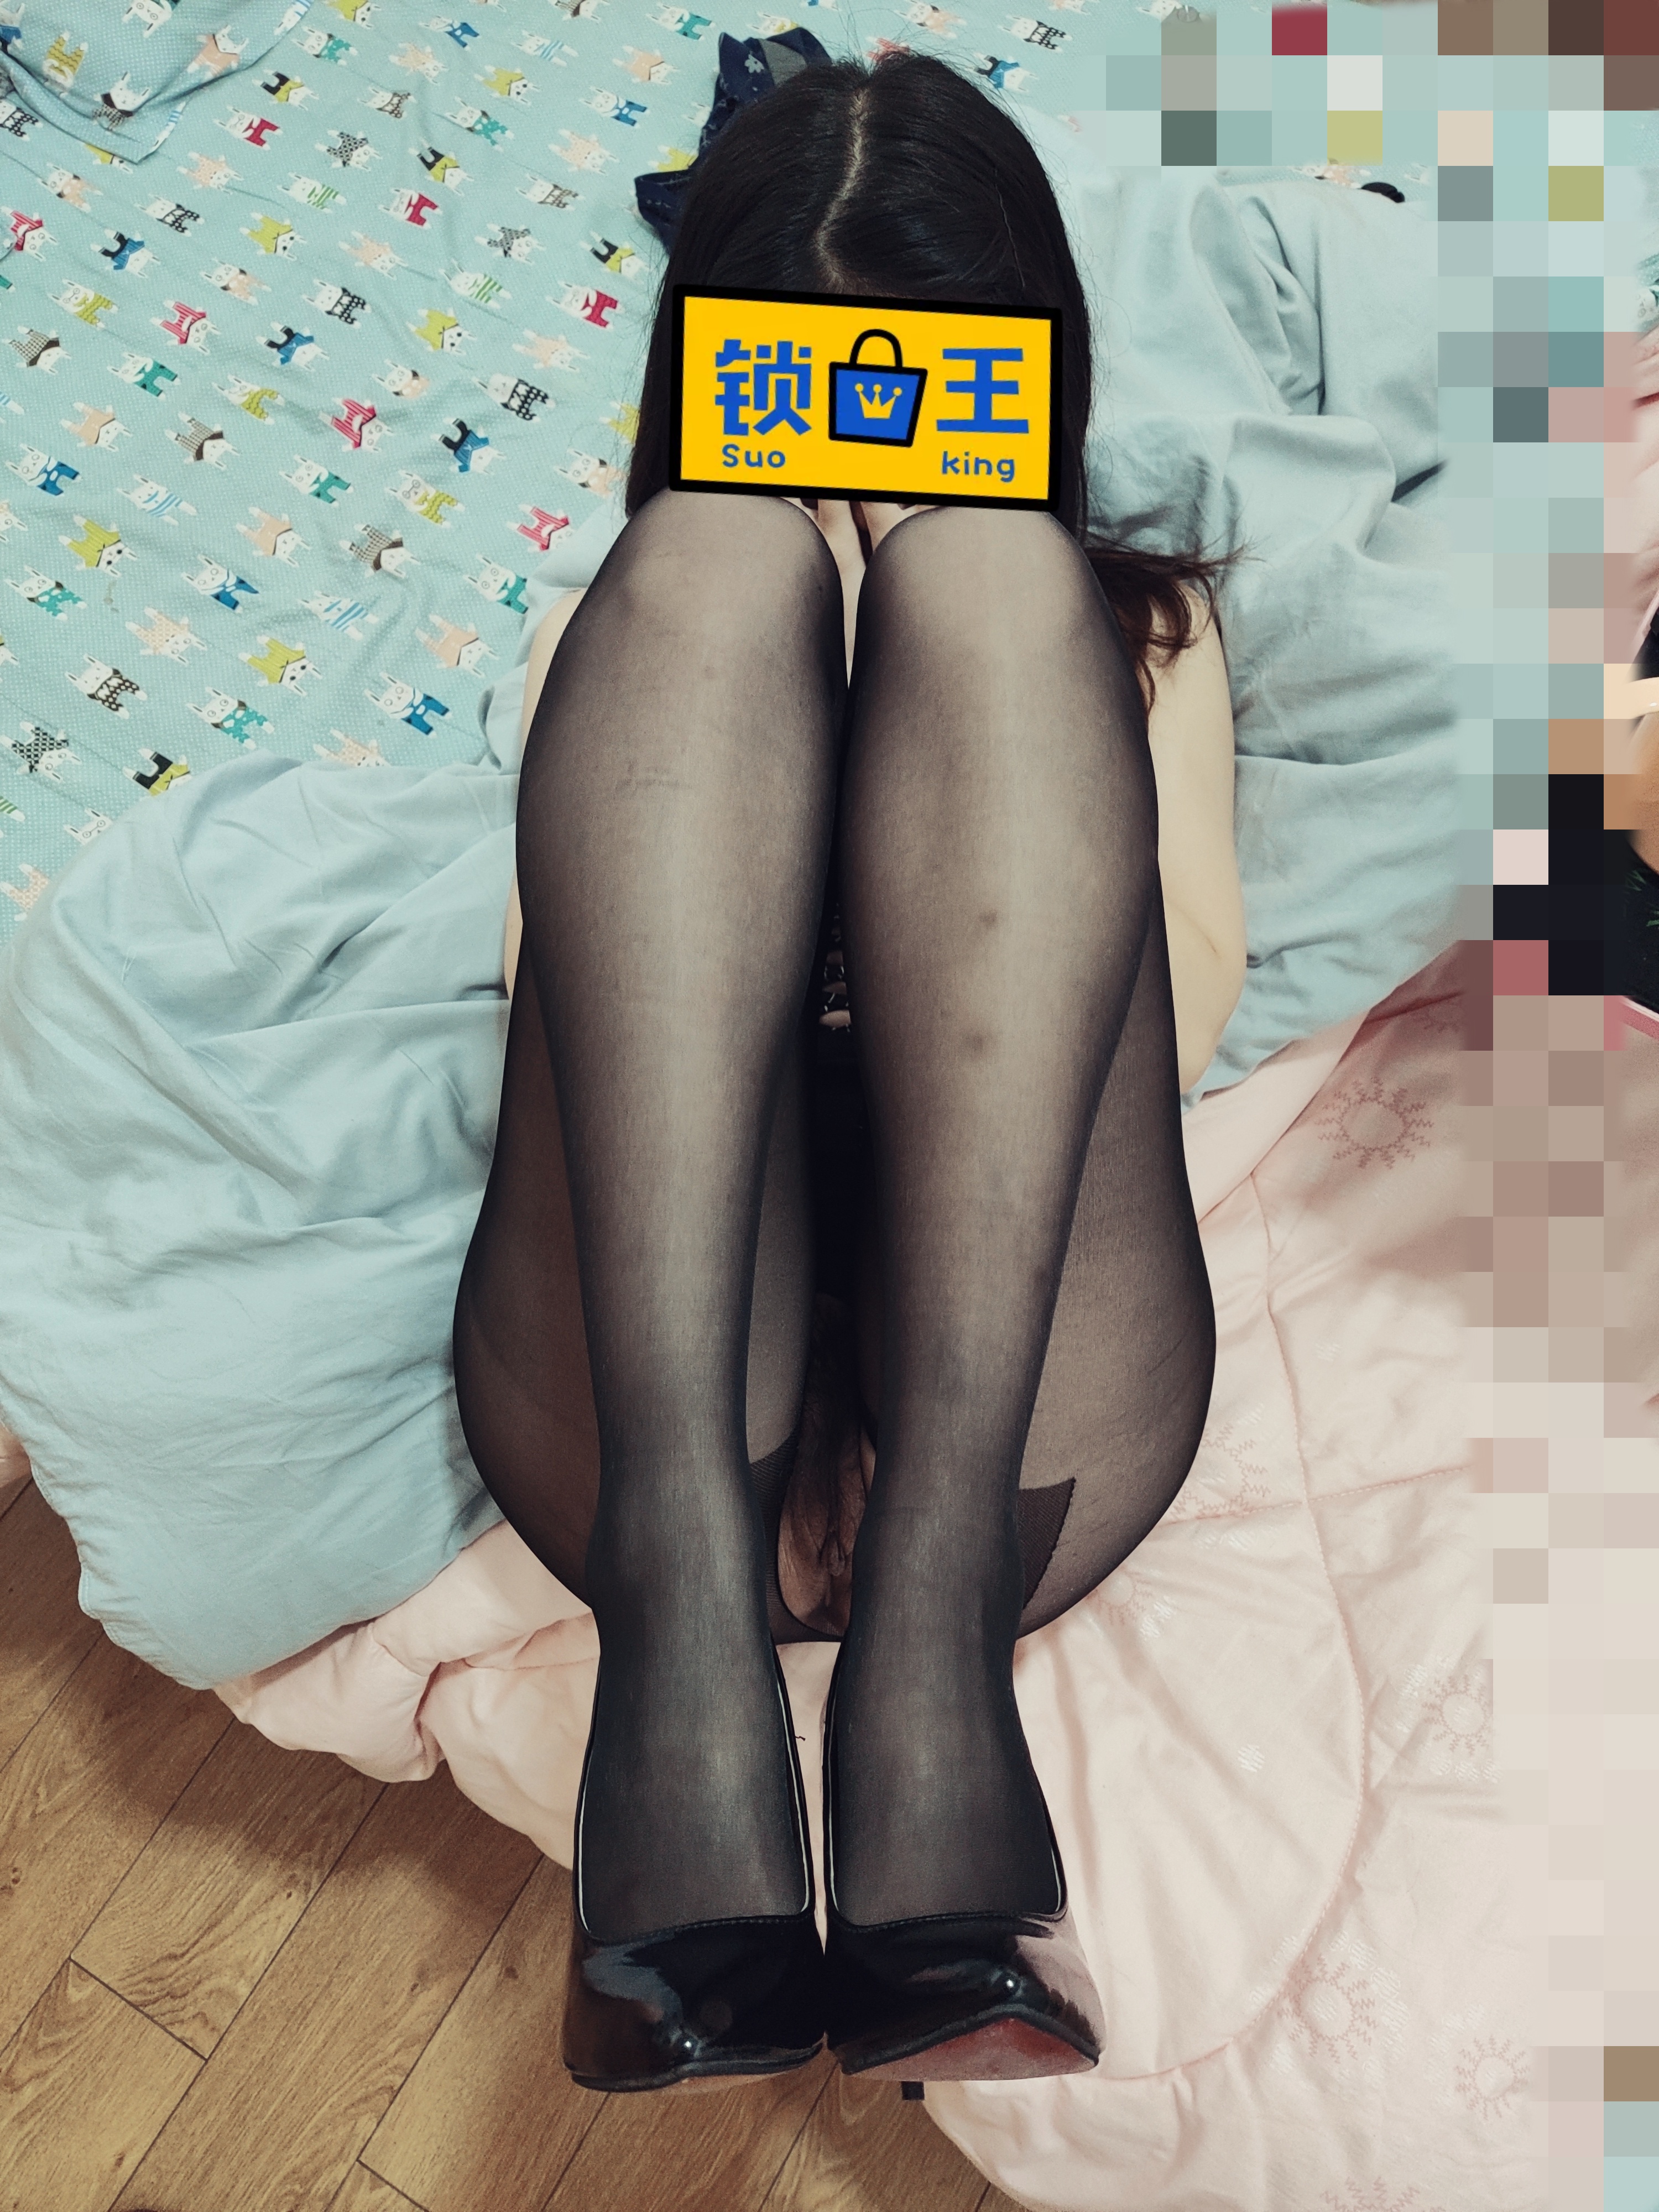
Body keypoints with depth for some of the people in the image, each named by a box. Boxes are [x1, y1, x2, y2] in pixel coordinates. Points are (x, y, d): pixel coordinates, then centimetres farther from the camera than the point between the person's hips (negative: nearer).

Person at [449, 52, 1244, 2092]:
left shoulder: (1136, 615, 27)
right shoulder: (607, 622, 27)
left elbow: (1185, 1014, 8)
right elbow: (542, 995, 10)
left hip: (1010, 1422, 0)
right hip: (636, 1424, 1)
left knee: (994, 585, -14)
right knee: (704, 566, -12)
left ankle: (931, 1613, -32)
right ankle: (686, 1598, -34)